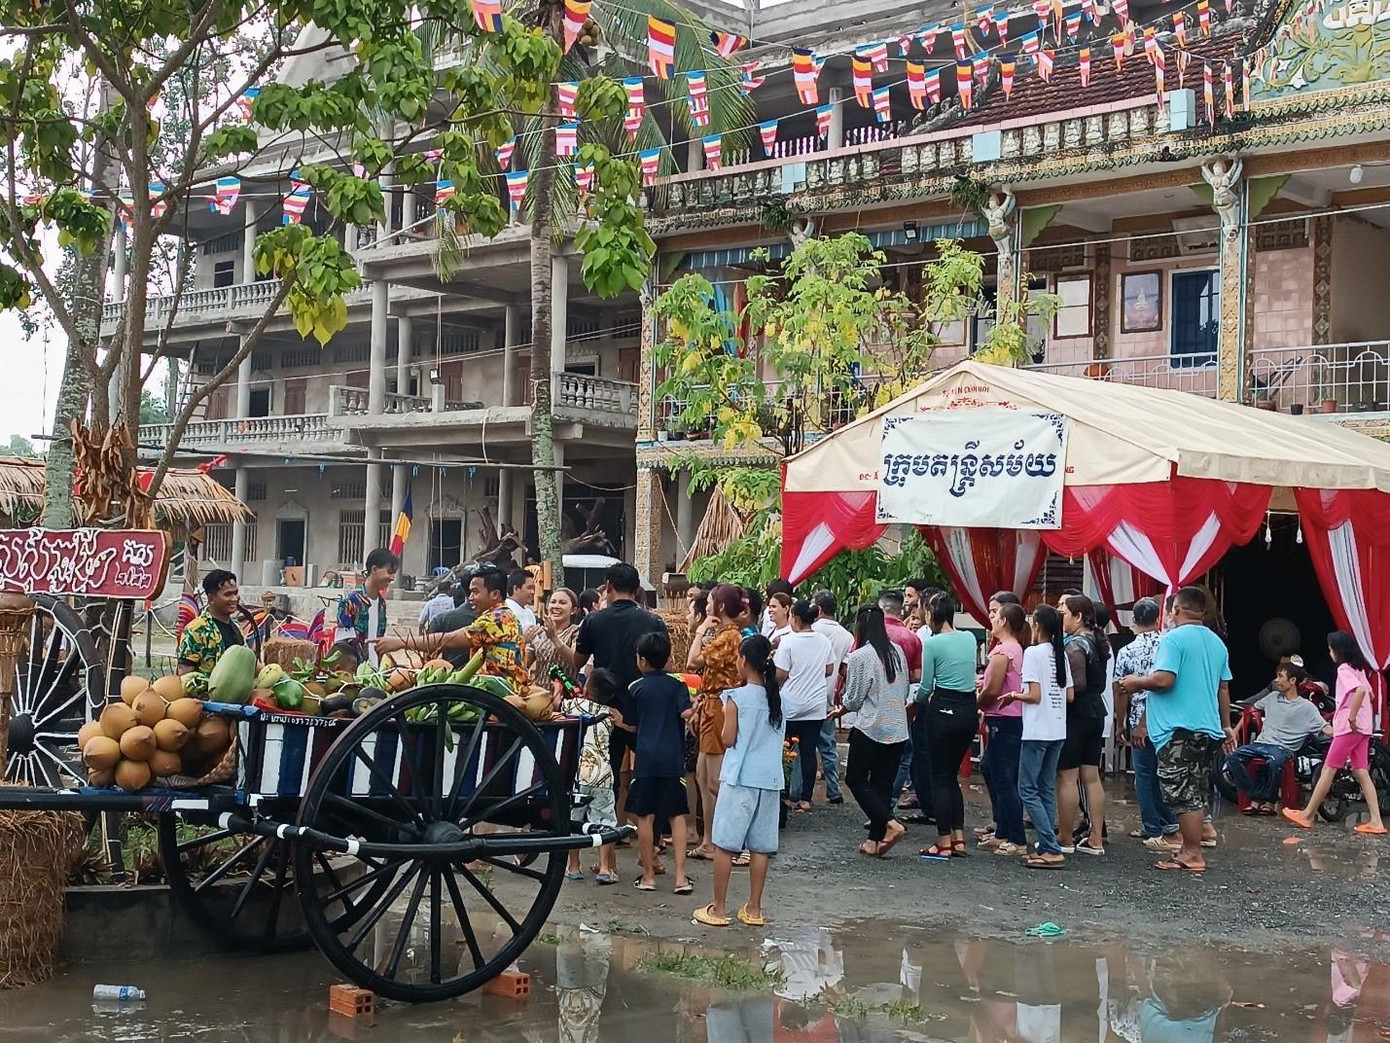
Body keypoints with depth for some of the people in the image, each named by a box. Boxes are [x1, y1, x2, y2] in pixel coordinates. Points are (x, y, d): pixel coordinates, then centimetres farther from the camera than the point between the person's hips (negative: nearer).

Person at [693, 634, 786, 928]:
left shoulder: (737, 698, -11)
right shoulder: (779, 698, 5)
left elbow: (727, 740, -8)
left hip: (739, 778, -5)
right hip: (770, 779, 5)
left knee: (725, 843, 2)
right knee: (760, 846, 9)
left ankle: (719, 909, 5)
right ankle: (754, 909, 13)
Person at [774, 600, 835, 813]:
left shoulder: (788, 641, -13)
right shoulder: (824, 642, 1)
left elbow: (781, 674, -14)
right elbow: (829, 670, 9)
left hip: (791, 705, -4)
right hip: (816, 706, 4)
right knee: (809, 751, 6)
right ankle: (805, 798, 7)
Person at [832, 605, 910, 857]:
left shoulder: (860, 657, -13)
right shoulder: (898, 652, 4)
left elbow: (853, 699, -8)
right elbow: (905, 691, 12)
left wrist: (841, 710, 13)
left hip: (870, 727, -6)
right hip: (898, 729, 6)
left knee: (855, 779, 7)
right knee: (883, 784, 11)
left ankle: (890, 823, -9)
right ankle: (875, 841, 11)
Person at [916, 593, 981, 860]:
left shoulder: (932, 643, -10)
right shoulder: (969, 638, 6)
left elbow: (926, 685, -5)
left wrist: (917, 700, 17)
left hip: (943, 710, -6)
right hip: (969, 710, 6)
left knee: (940, 777, 3)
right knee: (953, 775, 17)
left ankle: (944, 843, 4)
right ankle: (959, 838, 14)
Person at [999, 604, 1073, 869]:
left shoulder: (1033, 652, -12)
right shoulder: (1061, 654, 9)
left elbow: (1034, 695, -17)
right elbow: (1069, 695, 9)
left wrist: (1014, 695, 0)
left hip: (1037, 731, -8)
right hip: (1057, 730, 8)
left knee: (1028, 790, -3)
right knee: (1047, 790, 12)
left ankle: (1052, 850, -9)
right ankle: (1047, 848, 11)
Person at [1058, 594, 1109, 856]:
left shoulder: (1075, 645, -16)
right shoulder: (1098, 643, 11)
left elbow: (1077, 684, -22)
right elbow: (1098, 684, 14)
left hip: (1075, 716, -9)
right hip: (1096, 714, 9)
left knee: (1067, 777, -2)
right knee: (1092, 776, 10)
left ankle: (1065, 839, 3)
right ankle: (1096, 840, 12)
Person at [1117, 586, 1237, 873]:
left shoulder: (1173, 638, -10)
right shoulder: (1217, 643, 14)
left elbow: (1163, 679, -20)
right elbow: (1224, 689, 18)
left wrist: (1136, 683, -3)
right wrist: (1226, 726, 24)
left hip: (1179, 730, -8)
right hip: (1209, 730, 8)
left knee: (1182, 794, -5)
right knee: (1195, 793, 13)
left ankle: (1192, 855, -4)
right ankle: (1192, 849, 17)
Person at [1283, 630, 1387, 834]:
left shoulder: (1344, 669, -12)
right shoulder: (1358, 668, 16)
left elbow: (1360, 690, -28)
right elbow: (1368, 693, 23)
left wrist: (1351, 717, -25)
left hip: (1348, 728, -9)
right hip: (1363, 728, 9)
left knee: (1328, 769, -2)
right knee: (1361, 772, 5)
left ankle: (1306, 815, 4)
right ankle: (1375, 821, -2)